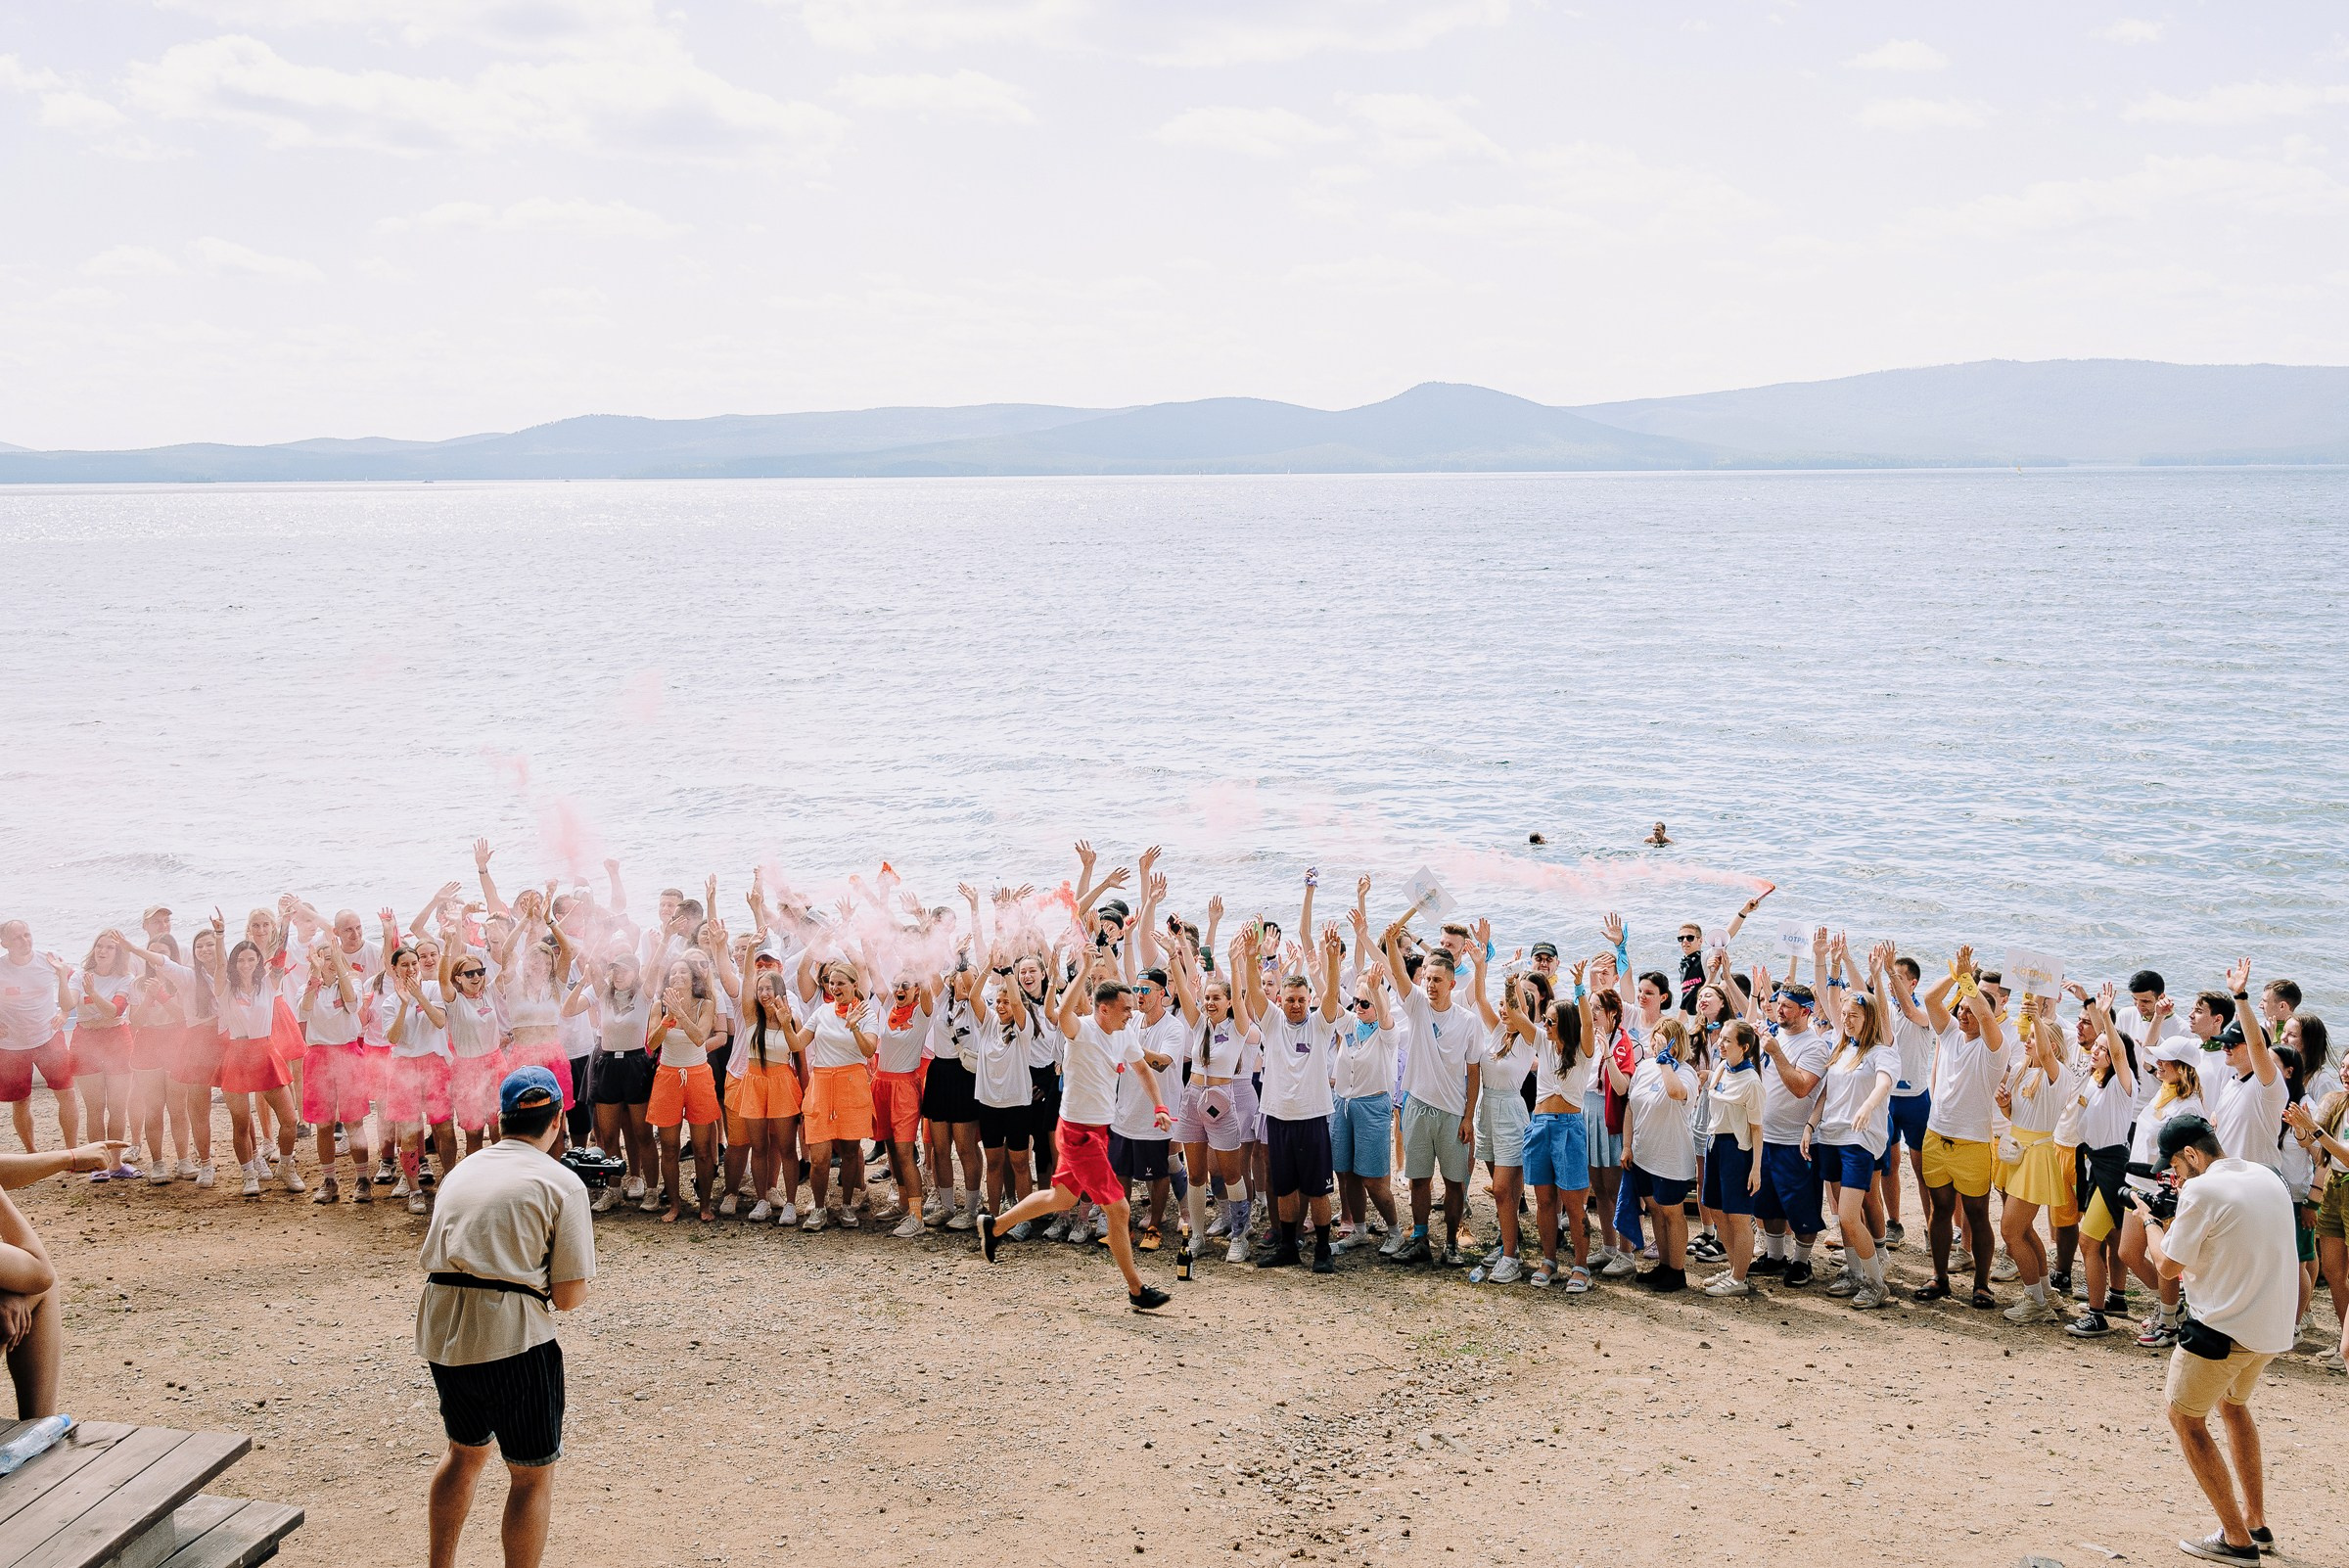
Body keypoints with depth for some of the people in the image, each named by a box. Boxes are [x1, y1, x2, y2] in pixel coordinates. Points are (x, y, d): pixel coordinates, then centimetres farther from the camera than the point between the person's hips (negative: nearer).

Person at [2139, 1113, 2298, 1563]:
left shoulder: (2201, 1190, -17)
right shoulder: (2267, 1177, 8)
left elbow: (2168, 1266, -10)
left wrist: (2151, 1220, 7)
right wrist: (2176, 1218, 17)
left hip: (2223, 1329, -8)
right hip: (2275, 1328, 8)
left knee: (2185, 1417, 7)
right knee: (2233, 1404, 30)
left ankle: (2237, 1540, 3)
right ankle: (2256, 1523, 31)